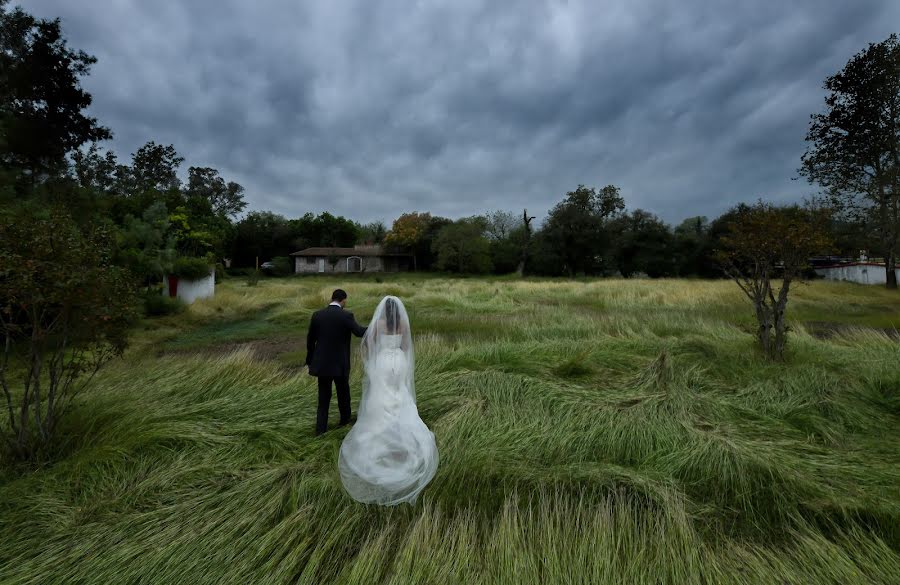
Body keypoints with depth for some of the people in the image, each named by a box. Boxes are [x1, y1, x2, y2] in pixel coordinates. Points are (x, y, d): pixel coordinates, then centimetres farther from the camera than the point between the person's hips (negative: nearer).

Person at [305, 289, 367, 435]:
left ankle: (321, 428, 12)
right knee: (343, 392, 20)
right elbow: (359, 332, -11)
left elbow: (310, 340, 4)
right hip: (340, 364, -2)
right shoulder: (346, 316, -14)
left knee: (324, 396, 14)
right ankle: (345, 419, 39)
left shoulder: (317, 315, -2)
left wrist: (310, 361, 15)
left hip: (322, 363, 3)